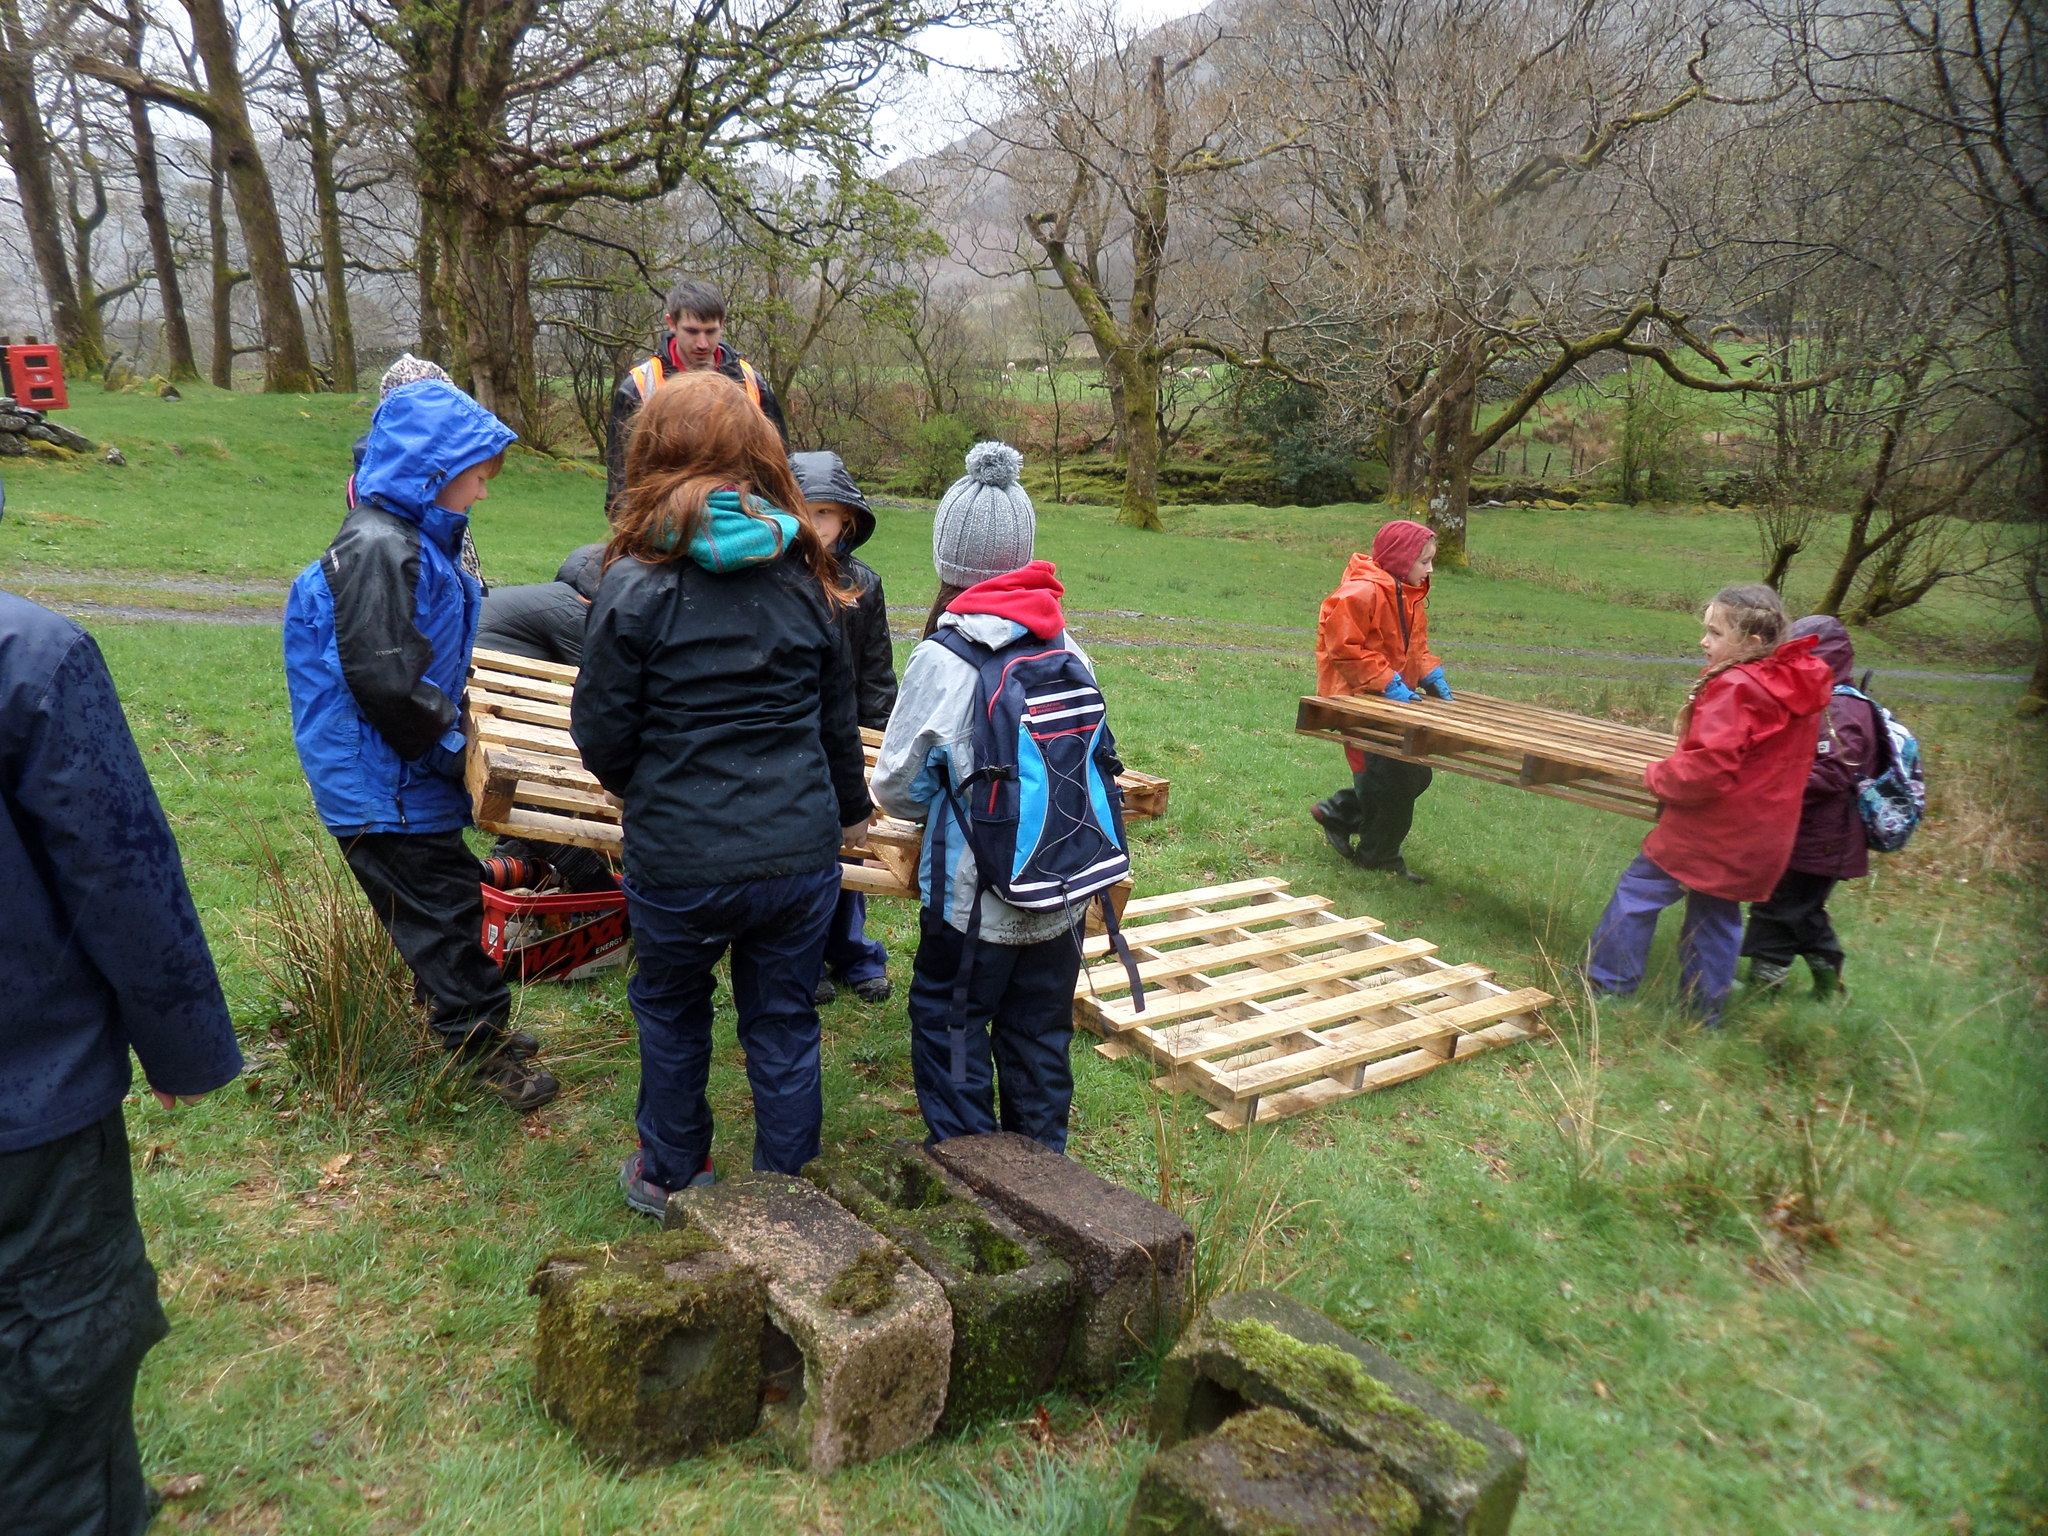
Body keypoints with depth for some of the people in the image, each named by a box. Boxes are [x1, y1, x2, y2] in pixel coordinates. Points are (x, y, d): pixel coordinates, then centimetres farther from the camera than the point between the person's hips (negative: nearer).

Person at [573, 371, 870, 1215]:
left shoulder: (637, 585, -11)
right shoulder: (804, 579, 2)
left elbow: (602, 734, -7)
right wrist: (849, 809, 28)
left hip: (678, 860, -2)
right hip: (800, 852, 3)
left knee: (670, 1010, 22)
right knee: (784, 1023, 16)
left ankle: (670, 1175, 38)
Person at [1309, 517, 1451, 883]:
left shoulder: (1412, 595, 12)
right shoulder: (1361, 592, -20)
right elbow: (1344, 648, -22)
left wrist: (1431, 674, 2)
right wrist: (1388, 684, -25)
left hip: (1393, 700, 10)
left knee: (1416, 773, 12)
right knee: (1393, 778, -6)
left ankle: (1337, 812, 26)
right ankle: (1379, 858, 12)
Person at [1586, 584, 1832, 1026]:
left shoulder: (1735, 689, -22)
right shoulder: (1797, 684, 6)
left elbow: (1706, 766, -27)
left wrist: (1657, 777, -9)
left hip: (1707, 829, -9)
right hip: (1761, 836, 9)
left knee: (1637, 893, 3)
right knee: (1716, 915, 17)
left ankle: (1606, 984, 11)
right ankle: (1706, 1011, 24)